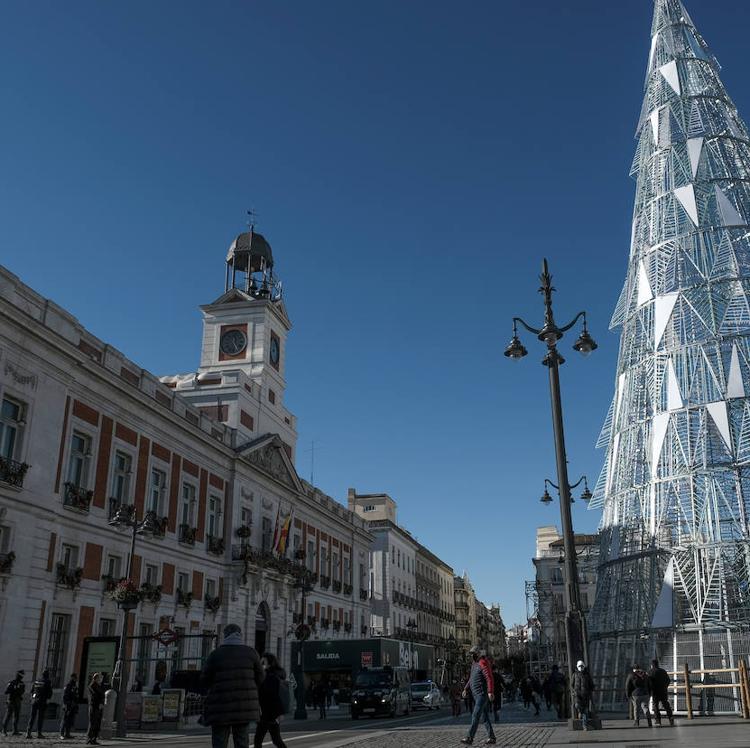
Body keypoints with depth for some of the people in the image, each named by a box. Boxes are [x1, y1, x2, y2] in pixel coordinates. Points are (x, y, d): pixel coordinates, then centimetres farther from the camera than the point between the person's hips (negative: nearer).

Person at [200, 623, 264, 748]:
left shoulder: (216, 654, -3)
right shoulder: (250, 652, 2)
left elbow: (204, 681, 0)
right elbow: (260, 678, 7)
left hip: (221, 709, -2)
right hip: (244, 707, 2)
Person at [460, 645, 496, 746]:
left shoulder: (483, 664, -14)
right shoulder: (474, 664, 17)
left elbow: (489, 678, -23)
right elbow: (471, 679, 26)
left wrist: (490, 692, -32)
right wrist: (466, 689, 18)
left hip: (482, 694, -10)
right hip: (476, 695, 10)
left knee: (475, 716, -12)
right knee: (484, 716, 11)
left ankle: (470, 738, -14)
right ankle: (491, 738, 15)